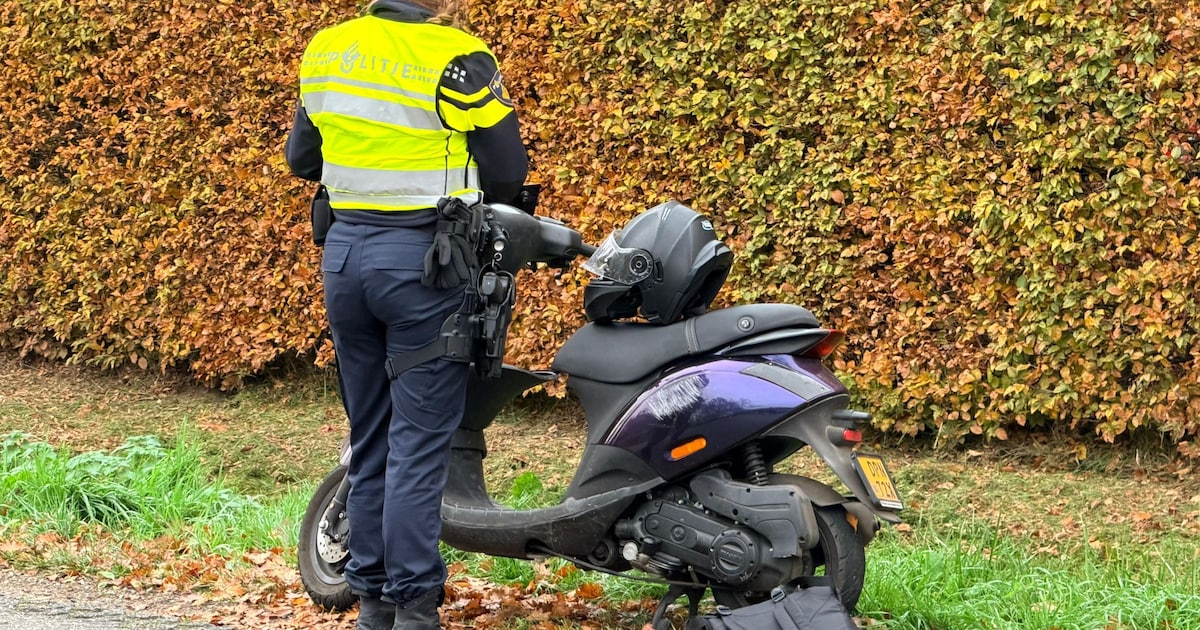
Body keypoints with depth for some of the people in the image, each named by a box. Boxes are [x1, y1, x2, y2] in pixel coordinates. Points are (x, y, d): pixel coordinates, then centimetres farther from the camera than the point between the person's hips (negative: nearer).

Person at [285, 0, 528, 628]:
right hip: (423, 259, -6)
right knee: (419, 442, -2)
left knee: (368, 439, 14)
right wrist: (467, 196, 12)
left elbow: (302, 158, 16)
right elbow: (507, 172, -10)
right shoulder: (457, 58, -13)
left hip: (345, 252, 6)